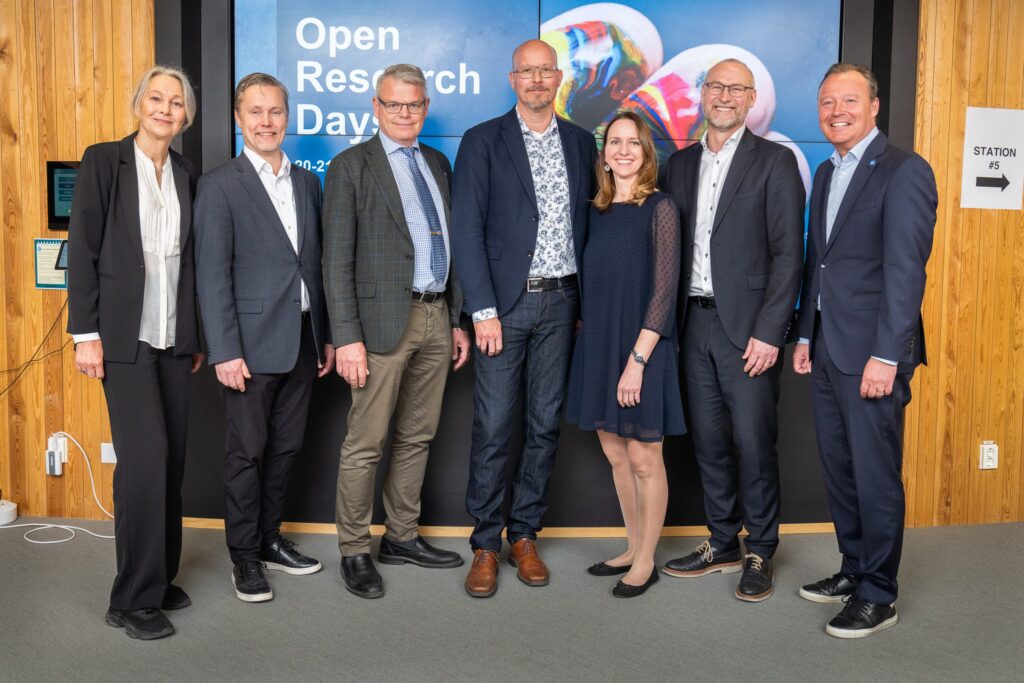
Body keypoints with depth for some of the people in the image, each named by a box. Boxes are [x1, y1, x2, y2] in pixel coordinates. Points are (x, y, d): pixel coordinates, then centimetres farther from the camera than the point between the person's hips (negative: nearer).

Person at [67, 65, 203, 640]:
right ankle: (134, 598, 2)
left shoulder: (187, 174, 11)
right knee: (146, 457, -10)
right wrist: (86, 332, -10)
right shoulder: (103, 161, -3)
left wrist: (197, 334, 13)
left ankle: (160, 576, 22)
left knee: (171, 459, 8)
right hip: (125, 335, -5)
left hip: (174, 337, 5)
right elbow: (83, 249, -5)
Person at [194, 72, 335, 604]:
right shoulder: (220, 186, -5)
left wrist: (327, 335, 12)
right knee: (247, 453, 3)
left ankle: (269, 540, 29)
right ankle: (244, 558, 17)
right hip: (253, 343, -5)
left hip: (302, 341, 5)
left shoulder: (307, 183, 12)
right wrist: (225, 352, -15)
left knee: (285, 448, 13)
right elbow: (212, 275, -10)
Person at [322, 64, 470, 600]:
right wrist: (347, 338, -15)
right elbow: (337, 260, -8)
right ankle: (354, 551, 13)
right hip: (385, 319, -6)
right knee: (366, 443, -1)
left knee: (418, 436, 13)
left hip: (436, 318, 6)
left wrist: (457, 319, 14)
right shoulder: (352, 167, -3)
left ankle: (401, 538, 26)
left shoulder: (438, 164, 16)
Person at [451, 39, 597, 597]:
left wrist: (586, 301, 6)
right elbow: (467, 230, -6)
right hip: (505, 303, -3)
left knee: (545, 424, 8)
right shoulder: (483, 141, 0)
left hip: (561, 301, 4)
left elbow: (588, 223, 12)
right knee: (493, 427, -2)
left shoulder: (580, 142, 11)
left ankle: (525, 535, 22)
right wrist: (483, 310, -12)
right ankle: (485, 544, 11)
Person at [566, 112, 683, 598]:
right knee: (616, 455, 14)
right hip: (597, 345, 6)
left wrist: (637, 359, -17)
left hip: (639, 347, -6)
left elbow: (664, 288, -13)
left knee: (644, 460, 4)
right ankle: (633, 548, 29)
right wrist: (588, 340, 5)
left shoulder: (659, 208, -9)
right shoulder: (597, 211, 9)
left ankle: (646, 562, 18)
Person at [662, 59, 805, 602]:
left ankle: (760, 553, 15)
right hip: (694, 323, 5)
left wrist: (769, 332, -14)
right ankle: (722, 544, 25)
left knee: (753, 442, 0)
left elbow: (788, 253, -8)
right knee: (708, 440, 11)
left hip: (747, 326, -5)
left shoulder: (774, 162, -2)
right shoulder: (681, 164, 14)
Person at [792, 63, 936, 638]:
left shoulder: (904, 171, -10)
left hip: (873, 353, -7)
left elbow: (906, 270, -16)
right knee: (839, 468, 15)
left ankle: (878, 595, 15)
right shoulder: (827, 173, 15)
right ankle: (854, 570, 30)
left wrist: (886, 355, -20)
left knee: (876, 474, 1)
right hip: (828, 351, 8)